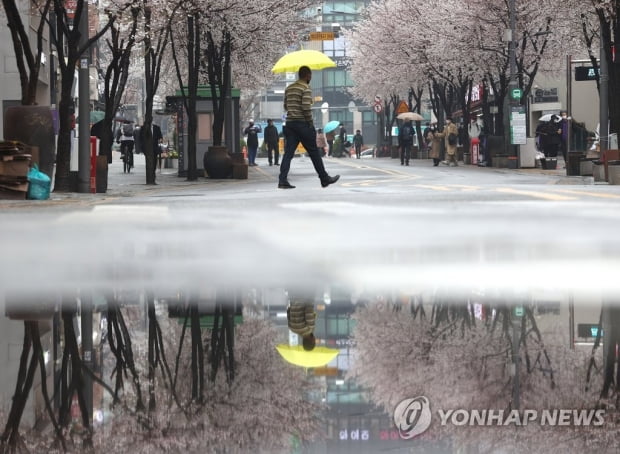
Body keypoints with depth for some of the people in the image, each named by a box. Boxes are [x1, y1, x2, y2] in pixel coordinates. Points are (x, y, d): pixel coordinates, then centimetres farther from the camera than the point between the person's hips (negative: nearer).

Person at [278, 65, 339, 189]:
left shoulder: (289, 88, 13)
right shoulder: (306, 88, -10)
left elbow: (286, 106, 17)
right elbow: (306, 107, -19)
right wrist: (310, 122, -10)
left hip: (290, 123, 6)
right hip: (302, 123, -6)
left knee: (288, 152, 1)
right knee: (314, 152, 4)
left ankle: (282, 180, -11)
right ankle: (325, 179, 13)